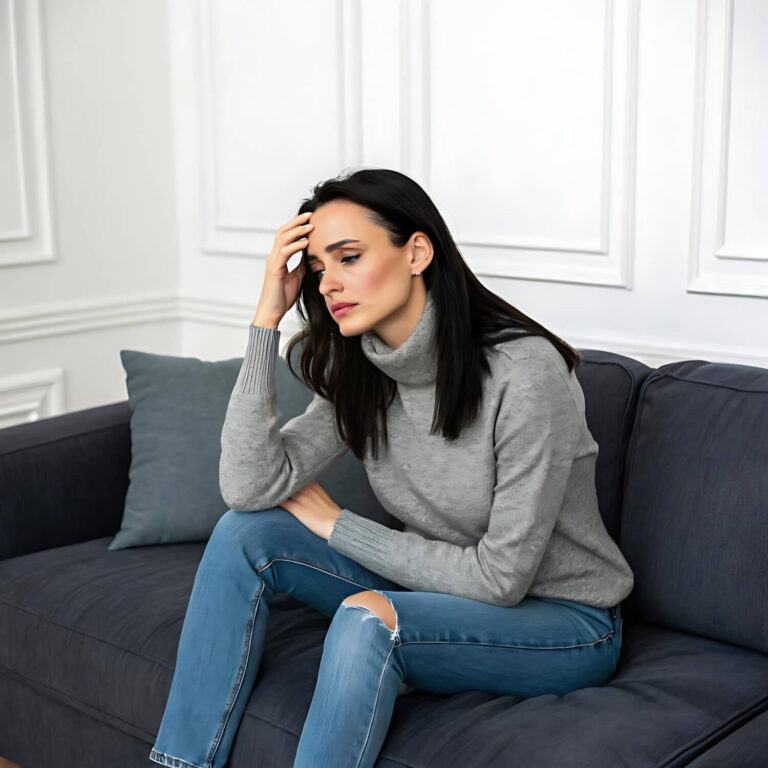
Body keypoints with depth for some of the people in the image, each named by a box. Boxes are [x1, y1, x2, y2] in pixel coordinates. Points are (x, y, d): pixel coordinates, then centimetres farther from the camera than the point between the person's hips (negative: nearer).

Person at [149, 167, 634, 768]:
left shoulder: (525, 371, -24)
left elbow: (501, 575, -22)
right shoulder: (361, 376, -3)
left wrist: (337, 525, -14)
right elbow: (250, 487, -15)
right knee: (244, 532, -10)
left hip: (566, 626, -6)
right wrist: (267, 318, -17)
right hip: (449, 595, 7)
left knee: (368, 618, -35)